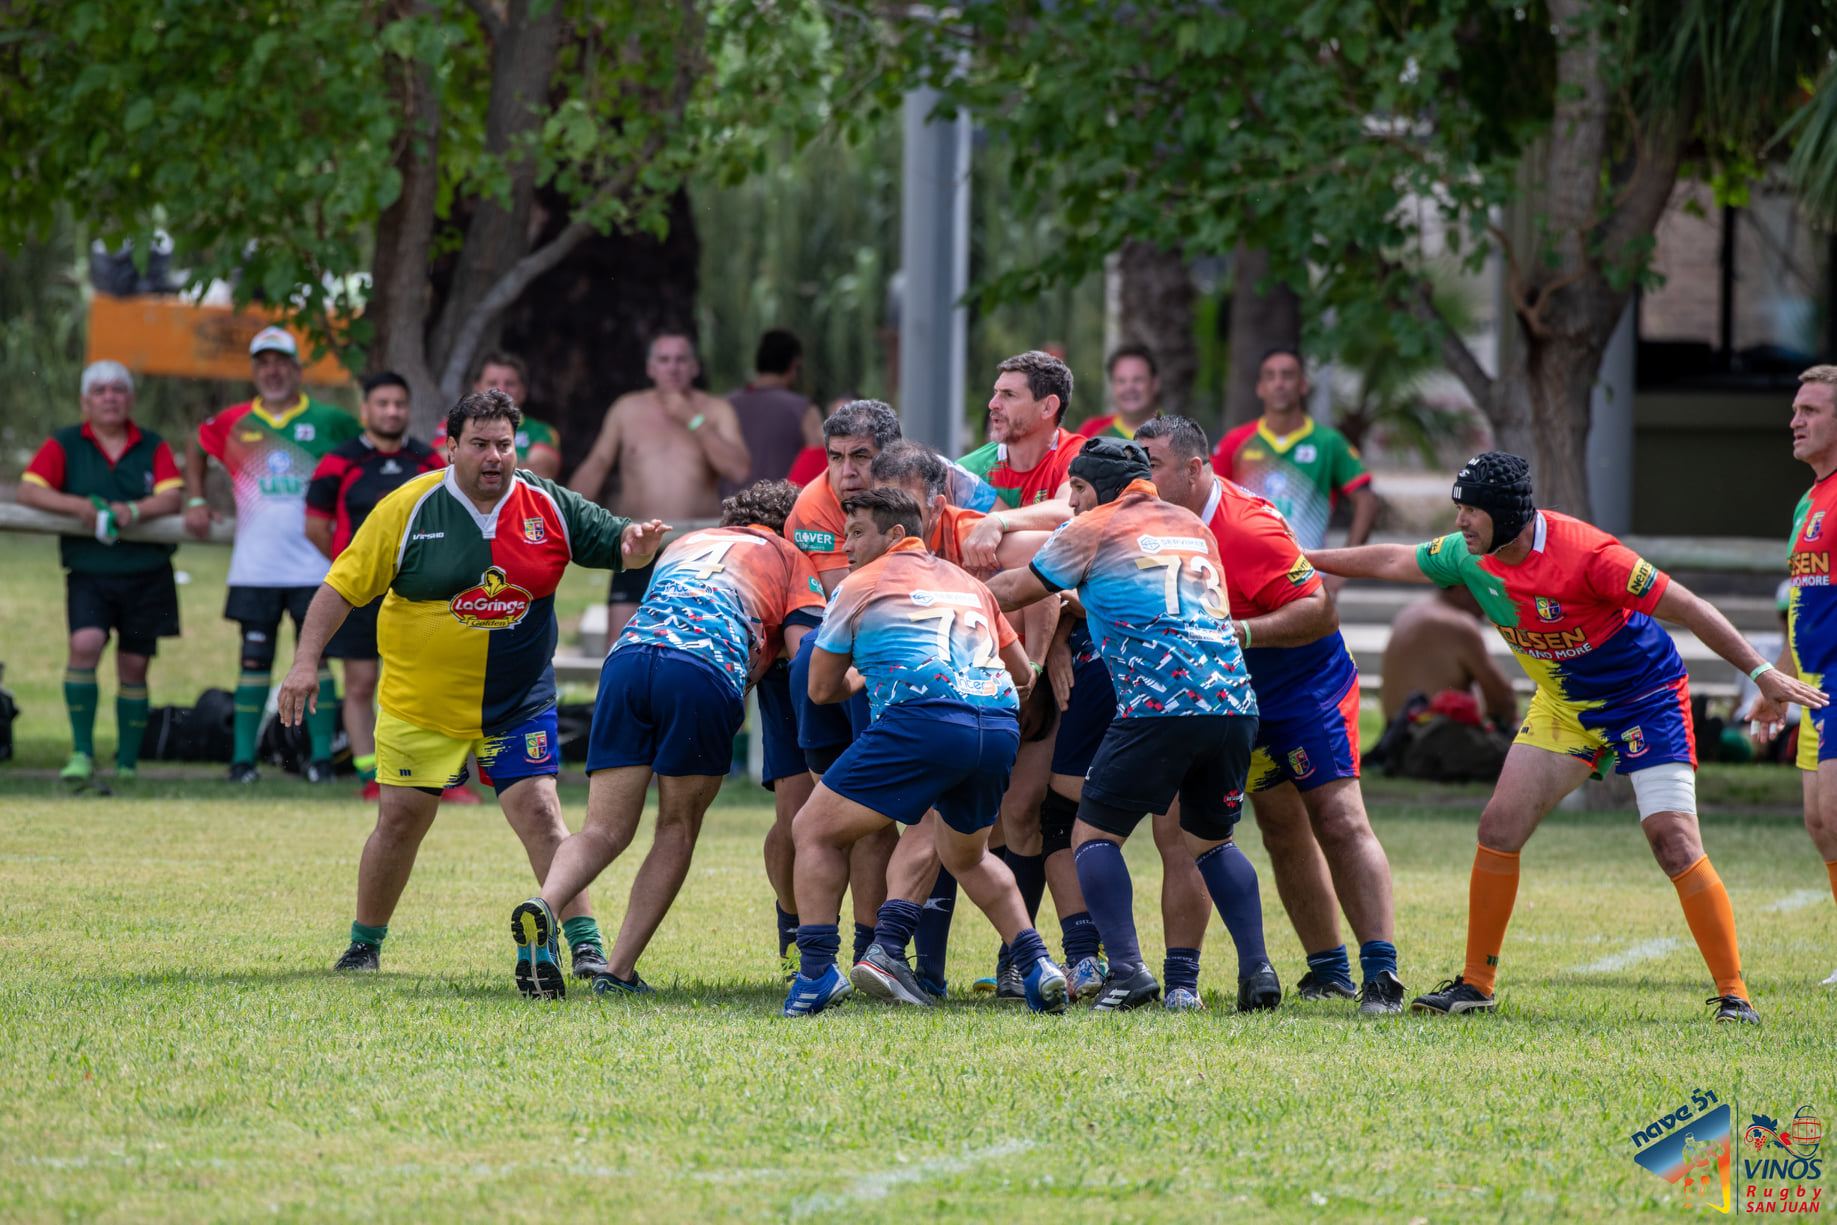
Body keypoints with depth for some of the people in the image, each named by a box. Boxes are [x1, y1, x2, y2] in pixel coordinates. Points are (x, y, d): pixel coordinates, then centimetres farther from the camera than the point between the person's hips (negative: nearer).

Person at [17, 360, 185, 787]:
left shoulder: (154, 448, 8)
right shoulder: (64, 445, 5)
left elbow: (171, 497, -3)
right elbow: (28, 492, -5)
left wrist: (135, 511, -23)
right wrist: (80, 506, -19)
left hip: (147, 574, 2)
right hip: (88, 574, -2)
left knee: (133, 667, 4)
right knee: (84, 644, -23)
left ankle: (127, 764, 14)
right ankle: (82, 753, -16)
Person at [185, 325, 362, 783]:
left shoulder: (328, 422, 1)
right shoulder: (235, 423, 7)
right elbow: (195, 448, 25)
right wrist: (195, 500, 14)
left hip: (313, 567, -1)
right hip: (254, 568, 1)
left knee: (315, 658, -2)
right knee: (254, 660, 2)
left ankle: (322, 756, 3)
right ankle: (243, 758, 7)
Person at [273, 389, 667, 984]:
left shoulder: (549, 507, -2)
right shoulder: (408, 509, -8)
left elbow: (614, 542, 6)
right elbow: (343, 585, -5)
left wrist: (636, 542, -19)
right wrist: (305, 661, -13)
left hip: (519, 706, 1)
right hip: (420, 705, -1)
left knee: (539, 813, -8)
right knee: (401, 819, 2)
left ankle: (585, 942, -5)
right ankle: (364, 945, 20)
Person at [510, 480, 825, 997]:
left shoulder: (682, 544, 39)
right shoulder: (791, 559, 24)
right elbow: (805, 647, 10)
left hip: (627, 658, 3)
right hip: (707, 673, -3)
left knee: (606, 829, 1)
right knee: (677, 830, 13)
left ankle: (543, 904, -30)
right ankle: (619, 971, 4)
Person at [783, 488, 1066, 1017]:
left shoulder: (860, 587, 15)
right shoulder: (967, 584, 29)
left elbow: (820, 689, 21)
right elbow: (1023, 673, 32)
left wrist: (861, 676, 42)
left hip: (923, 719, -6)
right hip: (1000, 725, 6)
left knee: (814, 831, 7)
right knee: (966, 857, 31)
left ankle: (817, 971, -5)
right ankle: (1037, 963, 16)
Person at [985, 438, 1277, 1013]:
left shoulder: (1094, 530, 8)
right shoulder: (1193, 526, 24)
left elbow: (1014, 591, 18)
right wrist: (1088, 601, 44)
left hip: (1157, 706, -6)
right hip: (1233, 703, 6)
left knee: (1094, 835, 4)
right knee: (1212, 842, 22)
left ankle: (1127, 970, -12)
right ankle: (1257, 966, 7)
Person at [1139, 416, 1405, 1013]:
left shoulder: (1247, 529, -26)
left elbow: (1320, 611, -27)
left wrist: (1241, 632, -35)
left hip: (1310, 688, -8)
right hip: (1244, 697, 8)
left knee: (1338, 821, -16)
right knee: (1283, 831, 9)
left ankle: (1382, 970, -20)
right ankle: (1329, 969, 16)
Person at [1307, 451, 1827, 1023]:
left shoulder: (1584, 553, -29)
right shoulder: (1470, 556, -9)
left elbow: (1684, 607, -24)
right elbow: (1393, 562, 11)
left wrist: (1762, 672, -24)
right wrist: (1305, 559, 15)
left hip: (1645, 698, -6)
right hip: (1563, 706, 6)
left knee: (1673, 840, -17)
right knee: (1499, 827, -3)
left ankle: (1734, 995, -10)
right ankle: (1476, 983, 9)